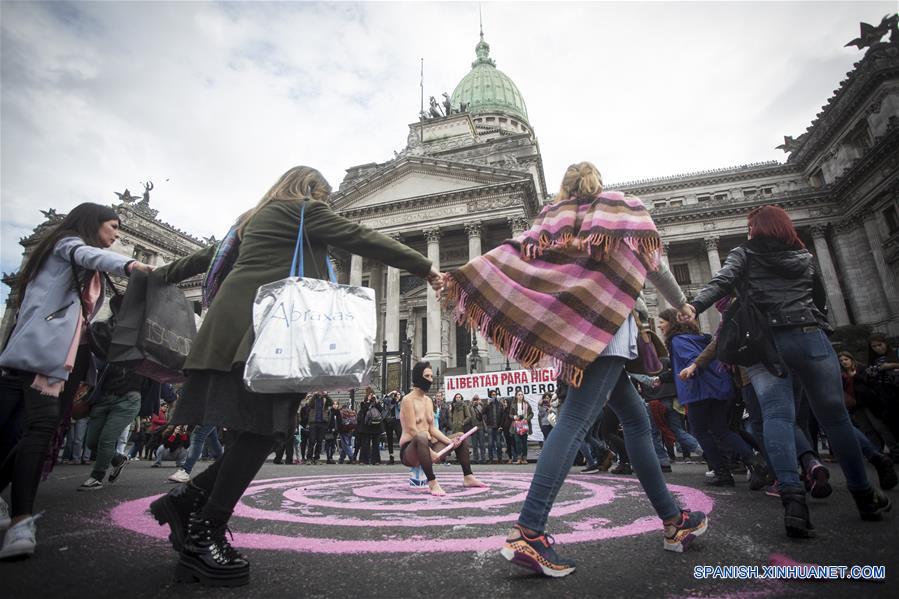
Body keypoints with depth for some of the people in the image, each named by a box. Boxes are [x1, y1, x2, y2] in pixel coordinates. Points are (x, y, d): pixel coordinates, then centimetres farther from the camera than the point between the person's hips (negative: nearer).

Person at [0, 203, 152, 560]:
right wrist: (127, 265, -41)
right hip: (47, 346, -9)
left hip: (74, 351, 9)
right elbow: (87, 255, -21)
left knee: (47, 427, 4)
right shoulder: (67, 241, 4)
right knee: (42, 425, -21)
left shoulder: (90, 274, 30)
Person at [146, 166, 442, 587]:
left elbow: (212, 254, 35)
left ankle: (189, 500, 11)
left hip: (240, 327, 10)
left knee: (261, 429, 8)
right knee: (262, 429, -9)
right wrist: (425, 269, -1)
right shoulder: (302, 208, 4)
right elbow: (360, 239, -2)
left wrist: (164, 274, 50)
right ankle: (203, 536, -2)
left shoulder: (257, 218, 28)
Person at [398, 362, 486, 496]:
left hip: (429, 446, 9)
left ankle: (467, 477, 10)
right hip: (410, 451, -8)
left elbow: (432, 428, 10)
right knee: (421, 438, -41)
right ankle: (432, 482, -35)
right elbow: (412, 430, -20)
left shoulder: (428, 400, 13)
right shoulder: (408, 400, -12)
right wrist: (431, 452, -26)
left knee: (460, 436, 10)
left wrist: (450, 441, -5)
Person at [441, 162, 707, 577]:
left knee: (636, 419, 14)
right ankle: (528, 532, -25)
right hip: (605, 326, -5)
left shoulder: (552, 217, 19)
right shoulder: (621, 209, 12)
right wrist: (681, 304, 31)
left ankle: (672, 521, 20)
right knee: (574, 422, -17)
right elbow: (653, 265, 14)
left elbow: (512, 253, 5)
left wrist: (463, 277, -1)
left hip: (574, 327, 5)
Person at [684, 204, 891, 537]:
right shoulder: (804, 256, 19)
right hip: (809, 336, 2)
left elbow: (722, 282, -11)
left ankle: (792, 496, -25)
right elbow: (820, 298, 26)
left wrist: (695, 306, -23)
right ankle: (863, 495, 19)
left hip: (763, 342, -2)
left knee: (776, 414, -10)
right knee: (834, 416, 9)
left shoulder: (744, 254, 9)